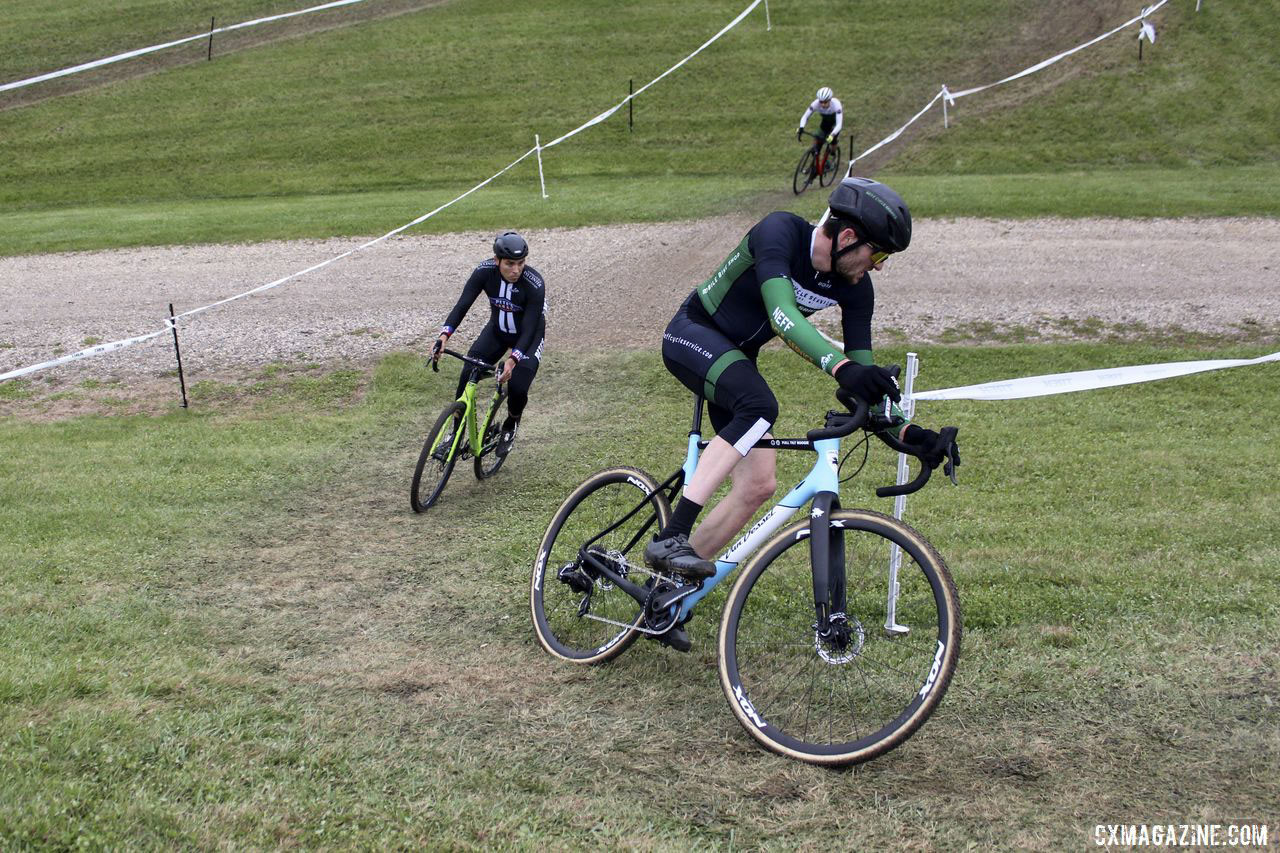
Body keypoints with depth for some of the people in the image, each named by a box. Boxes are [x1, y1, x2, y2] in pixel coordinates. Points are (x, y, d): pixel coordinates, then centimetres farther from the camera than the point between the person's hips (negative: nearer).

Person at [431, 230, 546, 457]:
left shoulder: (534, 284, -31)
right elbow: (462, 305, -26)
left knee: (517, 387, -21)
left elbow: (529, 329, -31)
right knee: (467, 375, -17)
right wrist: (444, 336, -41)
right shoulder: (485, 271, -23)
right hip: (497, 330, 3)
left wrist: (512, 360, -44)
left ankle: (511, 425, 13)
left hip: (528, 336, -3)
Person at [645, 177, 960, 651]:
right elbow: (782, 314, -41)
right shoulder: (779, 232, -26)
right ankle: (669, 538, -35)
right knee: (760, 405, -36)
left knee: (759, 485, -6)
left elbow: (863, 375, -7)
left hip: (737, 357, 7)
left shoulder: (854, 287, -8)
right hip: (691, 335, -7)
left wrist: (903, 430, -21)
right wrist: (840, 367, -54)